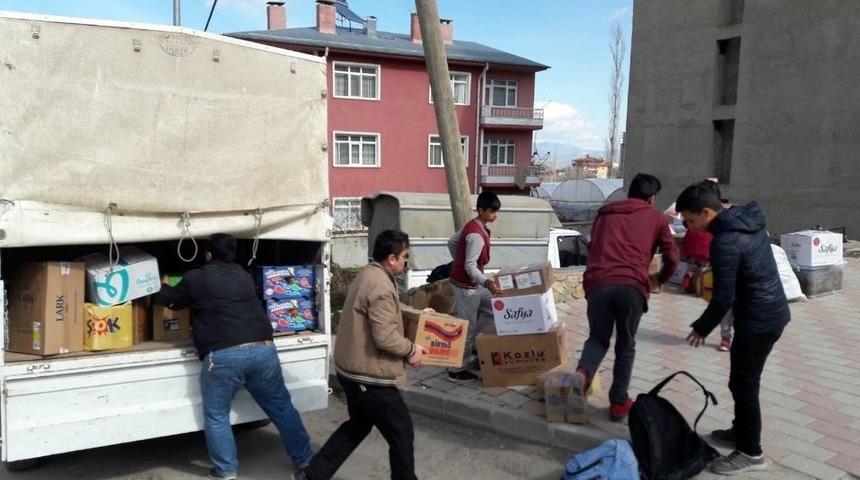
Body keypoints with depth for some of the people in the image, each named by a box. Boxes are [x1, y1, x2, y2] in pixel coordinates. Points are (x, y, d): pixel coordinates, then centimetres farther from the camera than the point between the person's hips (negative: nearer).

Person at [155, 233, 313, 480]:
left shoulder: (195, 278, 7)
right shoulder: (244, 275, 21)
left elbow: (167, 299, 23)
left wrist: (164, 287, 46)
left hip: (223, 356, -4)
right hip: (263, 350, 4)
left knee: (216, 416, 16)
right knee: (282, 408, 16)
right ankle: (304, 460, 25)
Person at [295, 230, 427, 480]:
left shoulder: (365, 276, 9)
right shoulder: (381, 287, -23)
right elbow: (385, 338, -27)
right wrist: (412, 350, -10)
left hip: (352, 369, 10)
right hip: (370, 376, -10)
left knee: (358, 425, 24)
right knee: (401, 432, 6)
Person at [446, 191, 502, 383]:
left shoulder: (472, 225, 4)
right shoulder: (476, 235, -25)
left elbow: (451, 242, 16)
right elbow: (470, 266, -30)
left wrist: (459, 262, 22)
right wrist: (487, 282, -43)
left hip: (473, 283, 10)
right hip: (466, 285, -10)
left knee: (491, 310, 18)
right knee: (467, 326, -2)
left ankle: (471, 351, 26)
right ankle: (457, 369, 9)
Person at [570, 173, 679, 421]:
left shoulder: (604, 214, 27)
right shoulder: (656, 218, 19)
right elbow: (672, 258, 15)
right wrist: (661, 279, 34)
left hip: (598, 284, 2)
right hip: (631, 287, -2)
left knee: (598, 338, 17)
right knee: (625, 345, 17)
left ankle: (582, 374, -12)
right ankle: (619, 402, 18)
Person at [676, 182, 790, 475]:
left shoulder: (725, 241, -24)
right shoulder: (749, 220, 6)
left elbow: (723, 297, -22)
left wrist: (702, 328, -7)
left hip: (758, 320, -10)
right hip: (773, 311, 10)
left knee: (743, 384, 2)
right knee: (744, 380, 21)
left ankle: (750, 452, 14)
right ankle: (741, 431, 36)